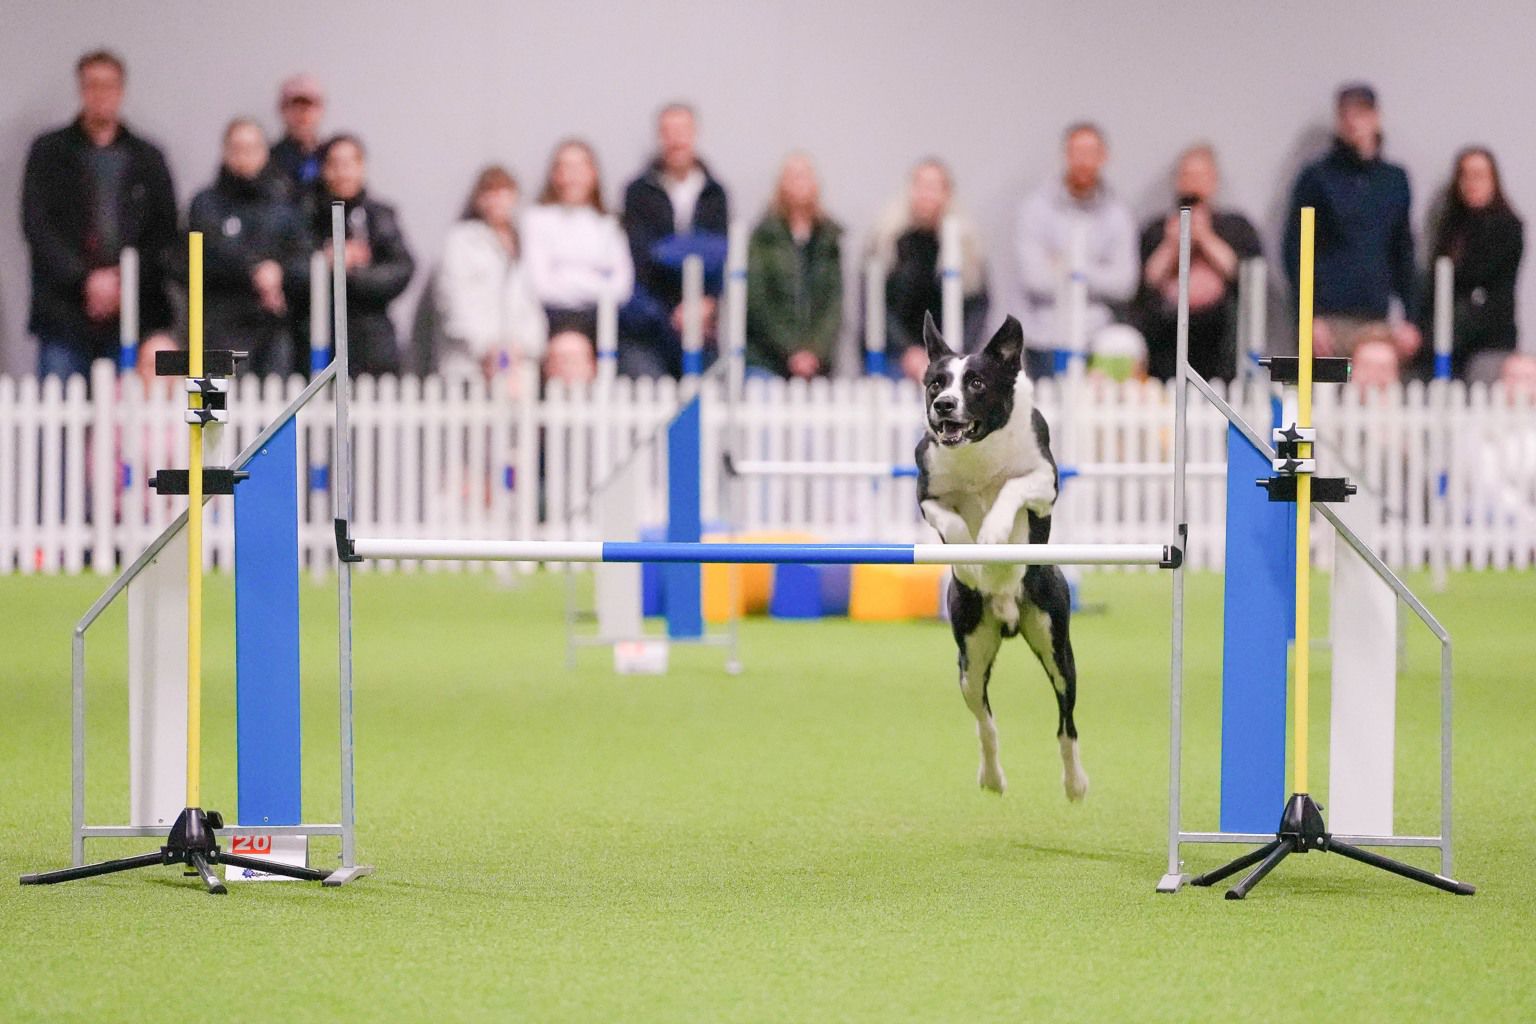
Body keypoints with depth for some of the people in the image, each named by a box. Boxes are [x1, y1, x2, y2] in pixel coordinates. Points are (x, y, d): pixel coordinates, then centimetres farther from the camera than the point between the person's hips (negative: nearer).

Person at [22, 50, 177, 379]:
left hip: (134, 314, 1)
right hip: (63, 317, -1)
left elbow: (164, 234, 8)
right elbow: (36, 226, 0)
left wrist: (123, 279, -7)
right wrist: (85, 278, -11)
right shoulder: (48, 152, 9)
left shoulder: (147, 158, 14)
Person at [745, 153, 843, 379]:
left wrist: (815, 351, -8)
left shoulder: (830, 238, 8)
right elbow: (757, 303, -4)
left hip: (817, 359, 2)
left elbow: (835, 302, 5)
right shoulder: (764, 235, 0)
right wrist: (791, 352, -9)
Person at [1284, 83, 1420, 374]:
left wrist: (1409, 319, 12)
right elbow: (1296, 250, 0)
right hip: (1330, 316, -3)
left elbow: (1403, 251, 18)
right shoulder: (1317, 178, 4)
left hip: (1378, 316, 3)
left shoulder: (1394, 180, 14)